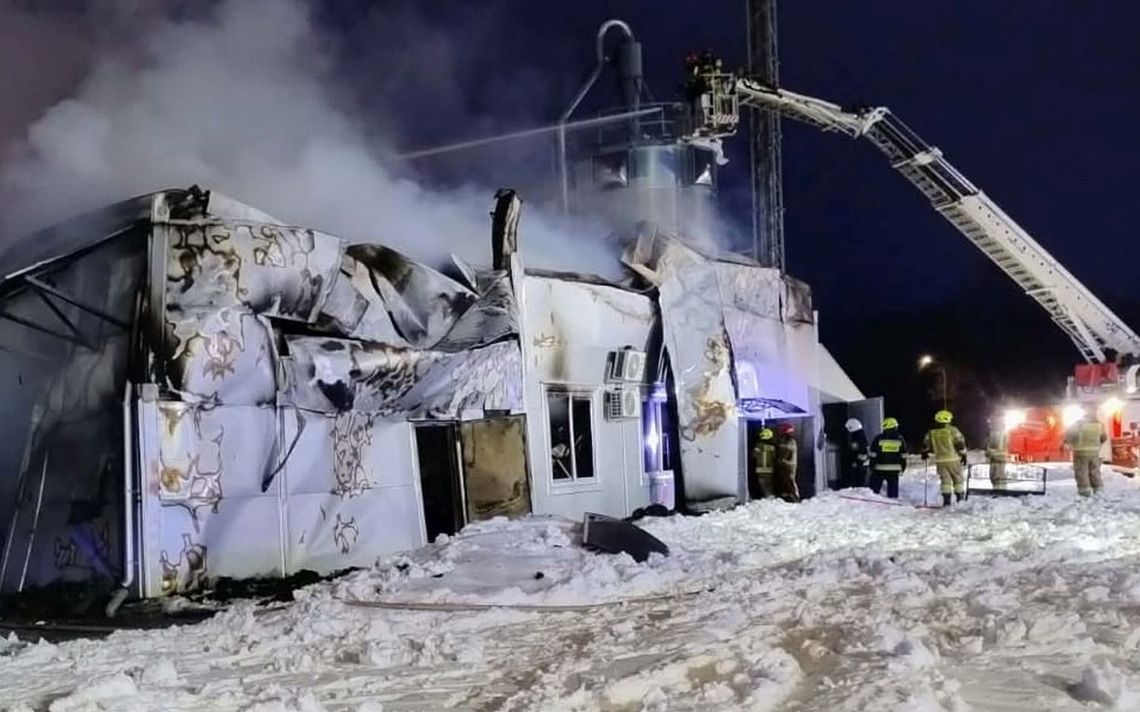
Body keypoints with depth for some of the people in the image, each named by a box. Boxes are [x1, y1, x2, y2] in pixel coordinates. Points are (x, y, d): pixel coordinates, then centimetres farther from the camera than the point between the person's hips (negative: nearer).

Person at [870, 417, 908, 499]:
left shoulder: (878, 438, -6)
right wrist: (903, 468, 16)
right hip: (894, 469, 2)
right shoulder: (900, 439, 3)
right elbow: (903, 456, 8)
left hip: (879, 468, -2)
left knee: (874, 488, 6)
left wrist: (872, 467, 4)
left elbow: (873, 455, -4)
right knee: (893, 489, 7)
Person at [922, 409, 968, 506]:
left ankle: (946, 500, -1)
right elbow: (960, 444, -9)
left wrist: (925, 454, 27)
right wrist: (964, 456, 0)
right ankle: (960, 499, 14)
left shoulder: (931, 433, 2)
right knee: (958, 479, 11)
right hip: (953, 459, -3)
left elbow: (926, 445, 10)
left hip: (940, 460, 3)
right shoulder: (953, 431, -8)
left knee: (945, 480, 6)